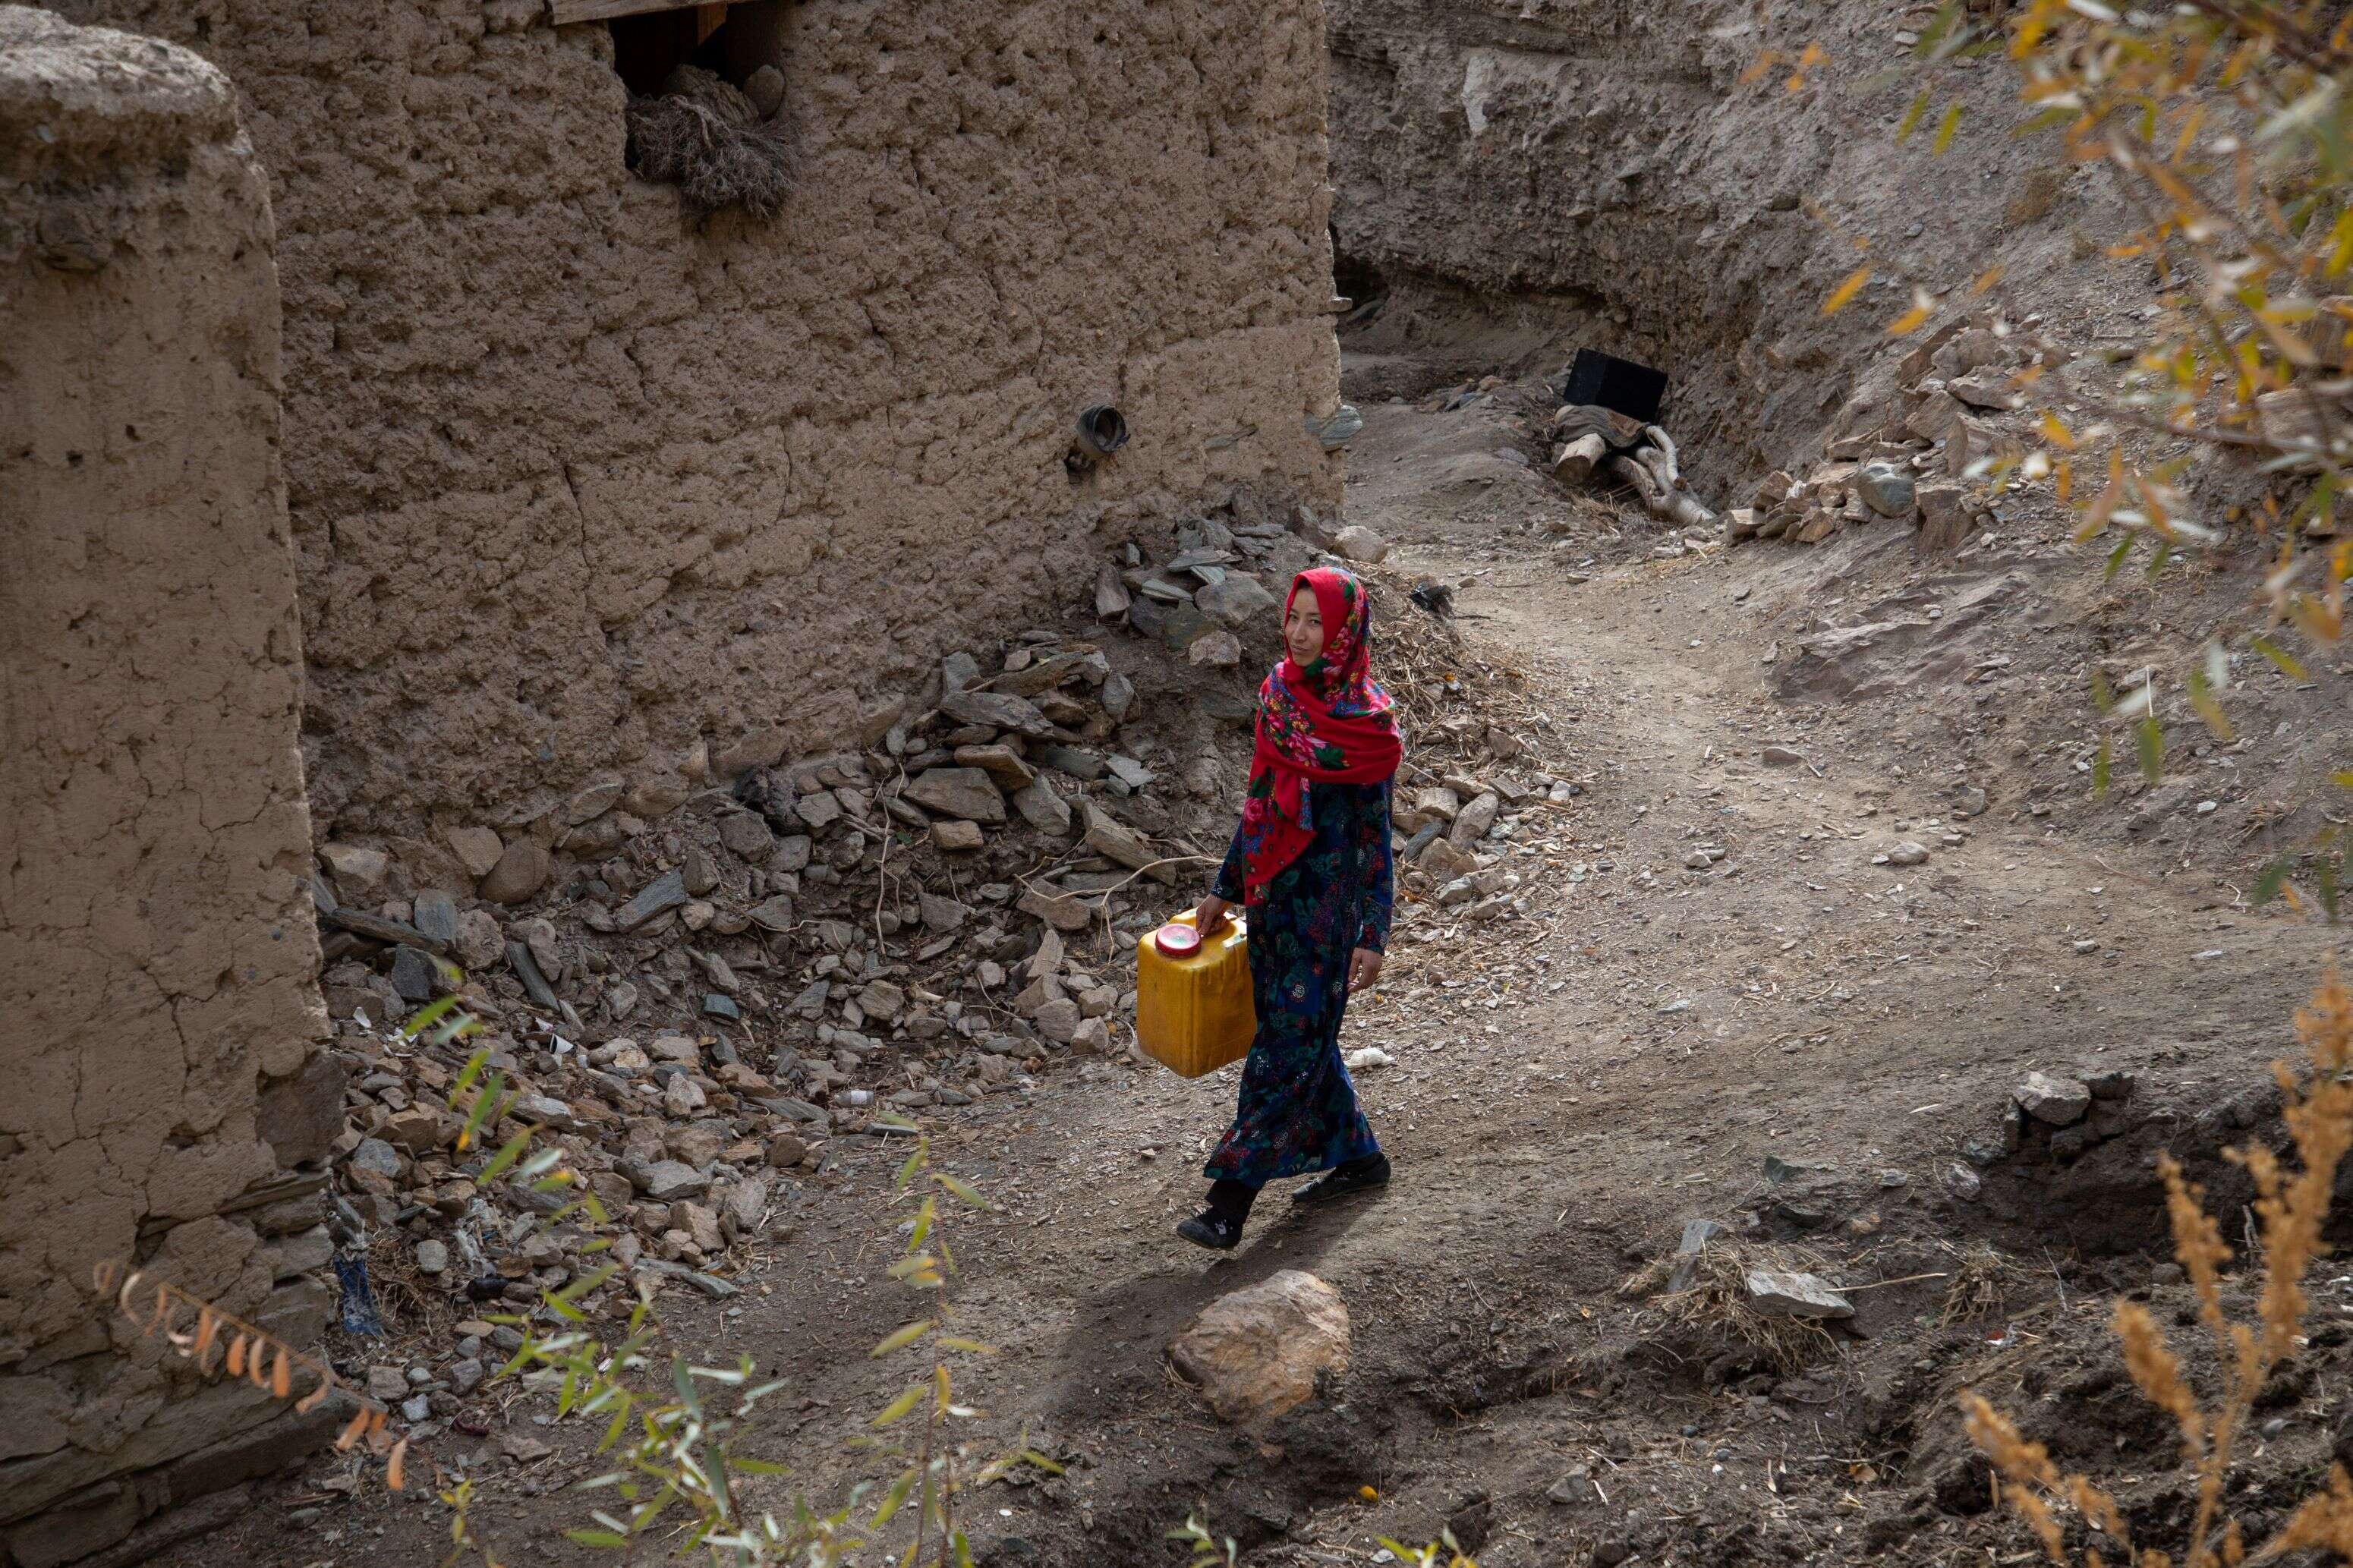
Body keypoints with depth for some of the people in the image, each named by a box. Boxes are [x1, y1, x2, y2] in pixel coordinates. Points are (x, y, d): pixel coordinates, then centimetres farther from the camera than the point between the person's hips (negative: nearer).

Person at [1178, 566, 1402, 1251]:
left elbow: (1376, 836, -10)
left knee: (1291, 1042, -5)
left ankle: (1230, 1205, -6)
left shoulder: (1367, 721, -13)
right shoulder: (1278, 695, 5)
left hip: (1328, 894, -7)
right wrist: (1225, 888, 17)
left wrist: (1372, 936, -13)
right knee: (1302, 1032, 16)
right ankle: (1358, 1156, 33)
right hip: (1273, 888, 7)